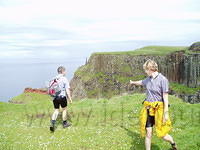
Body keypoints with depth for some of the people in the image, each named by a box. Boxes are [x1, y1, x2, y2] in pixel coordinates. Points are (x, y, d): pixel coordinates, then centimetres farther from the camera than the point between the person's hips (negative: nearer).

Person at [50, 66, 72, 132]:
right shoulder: (65, 79, -12)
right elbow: (67, 90, -14)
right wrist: (70, 98, -7)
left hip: (55, 97, 5)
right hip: (62, 97, -4)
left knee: (56, 111, 12)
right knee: (64, 109, 16)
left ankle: (52, 123, -6)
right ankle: (64, 123, 28)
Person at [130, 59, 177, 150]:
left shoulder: (163, 80, -12)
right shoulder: (148, 79, 7)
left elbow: (165, 98, -12)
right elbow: (141, 82, 31)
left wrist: (166, 113, -14)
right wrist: (133, 82, 50)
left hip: (158, 109, -5)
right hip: (148, 109, 5)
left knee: (162, 134, 2)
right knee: (148, 133, 3)